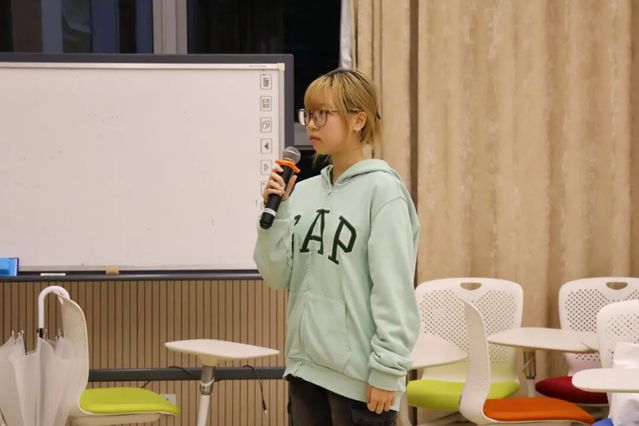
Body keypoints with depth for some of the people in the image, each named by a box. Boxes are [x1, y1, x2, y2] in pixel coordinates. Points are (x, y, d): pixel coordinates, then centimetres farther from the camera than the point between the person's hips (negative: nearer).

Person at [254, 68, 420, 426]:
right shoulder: (304, 192, 9)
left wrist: (387, 369, -16)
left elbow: (394, 289, -13)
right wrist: (275, 212, -4)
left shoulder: (382, 189, -9)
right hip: (306, 365, 6)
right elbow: (279, 276, 8)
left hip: (360, 374, -6)